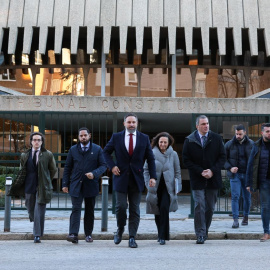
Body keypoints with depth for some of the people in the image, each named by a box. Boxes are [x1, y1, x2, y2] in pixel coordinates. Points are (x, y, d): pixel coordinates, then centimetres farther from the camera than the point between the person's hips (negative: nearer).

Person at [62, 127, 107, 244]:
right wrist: (65, 184, 4)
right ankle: (73, 234, -18)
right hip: (76, 185, 0)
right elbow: (67, 167, 10)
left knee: (90, 211, 7)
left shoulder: (97, 149, 4)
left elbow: (103, 165, 1)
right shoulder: (73, 150, 9)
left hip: (91, 185, 0)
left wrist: (94, 173, -18)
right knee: (76, 209, -11)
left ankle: (88, 234, 17)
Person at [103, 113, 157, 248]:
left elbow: (150, 158, 6)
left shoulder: (144, 138, 6)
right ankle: (120, 229, 23)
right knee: (121, 206, -5)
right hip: (121, 177, -1)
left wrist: (153, 176, -3)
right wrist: (112, 166, -2)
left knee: (135, 209, 2)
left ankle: (132, 238, 9)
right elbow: (106, 152, 14)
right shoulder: (116, 137, 4)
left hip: (137, 179, 1)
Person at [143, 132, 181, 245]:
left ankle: (163, 236, -10)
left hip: (168, 186, -1)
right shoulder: (152, 154, 1)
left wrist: (177, 187, 4)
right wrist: (148, 184, -1)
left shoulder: (173, 154, 3)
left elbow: (177, 171, 9)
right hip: (155, 187, 1)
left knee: (164, 208, -17)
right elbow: (146, 170, 7)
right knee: (157, 212, 7)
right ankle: (161, 235, 24)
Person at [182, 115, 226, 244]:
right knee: (199, 207, -7)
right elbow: (186, 160, -2)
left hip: (213, 179, 2)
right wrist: (201, 172, -12)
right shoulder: (189, 140, -1)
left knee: (210, 208, 9)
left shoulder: (216, 138, 4)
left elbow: (222, 157, 3)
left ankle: (205, 231, 24)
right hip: (197, 180, -2)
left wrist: (212, 171, -10)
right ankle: (200, 235, -2)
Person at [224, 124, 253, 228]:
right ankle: (235, 220, -9)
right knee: (235, 196, -8)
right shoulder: (229, 144, 1)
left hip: (247, 174, 1)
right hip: (235, 174, -1)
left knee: (247, 197, 9)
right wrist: (230, 168, -11)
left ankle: (246, 217, 25)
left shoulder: (251, 144, 2)